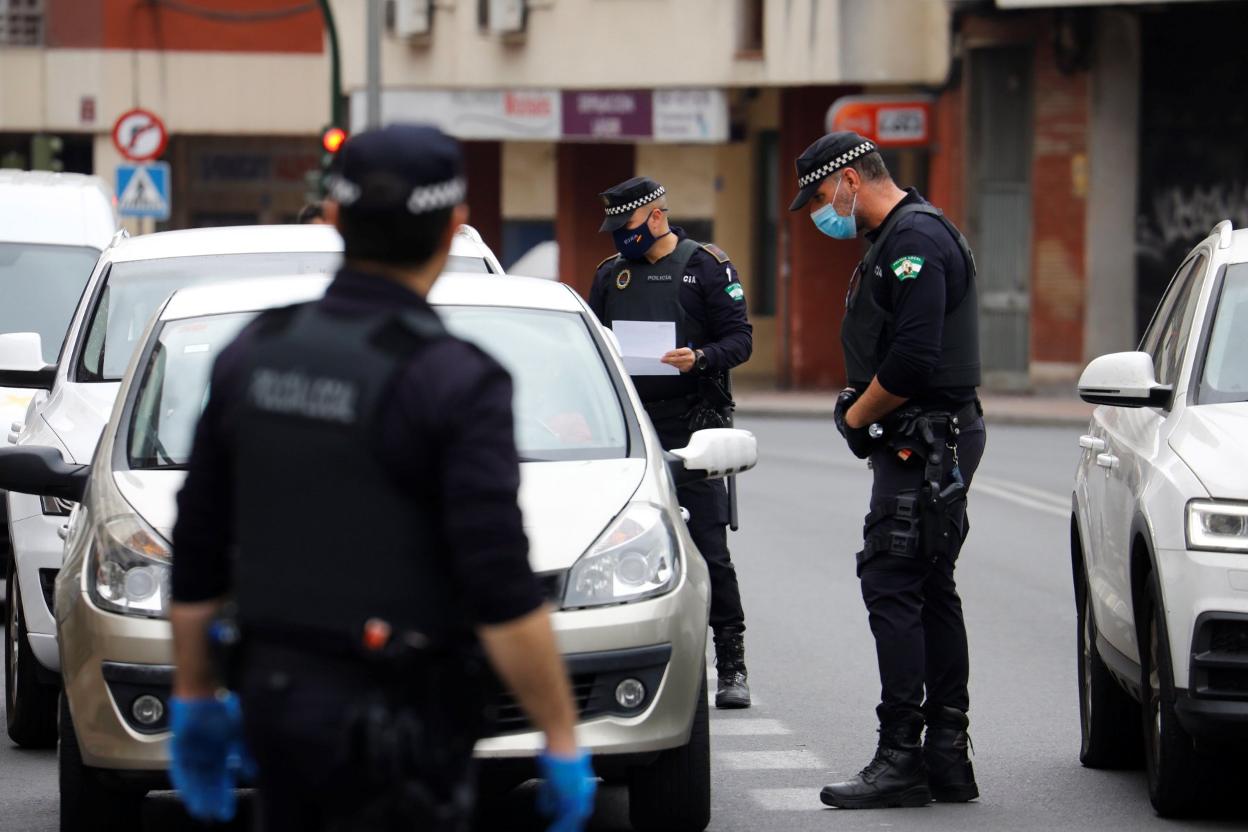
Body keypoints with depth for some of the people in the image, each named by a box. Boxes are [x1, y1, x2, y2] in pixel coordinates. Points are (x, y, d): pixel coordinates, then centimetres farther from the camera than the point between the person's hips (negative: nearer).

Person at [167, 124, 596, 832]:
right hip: (395, 719, -6)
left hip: (274, 694, 6)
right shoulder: (455, 381, -15)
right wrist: (563, 743, -11)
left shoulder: (252, 354, 4)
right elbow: (503, 593, -19)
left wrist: (196, 699, 20)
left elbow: (197, 558, 9)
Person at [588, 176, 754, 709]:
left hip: (692, 426, -5)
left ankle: (732, 666, -1)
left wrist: (700, 358, -22)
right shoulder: (611, 274, 15)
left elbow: (740, 337, -3)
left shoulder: (706, 266, 1)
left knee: (709, 549, -7)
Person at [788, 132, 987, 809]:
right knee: (931, 592, 11)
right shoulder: (900, 237, 19)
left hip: (926, 442, -11)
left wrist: (859, 417, -11)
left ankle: (901, 759, -11)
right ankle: (947, 756, 14)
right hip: (925, 443, 11)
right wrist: (858, 407, 7)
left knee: (891, 584, -11)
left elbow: (913, 359, -24)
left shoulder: (915, 239, -15)